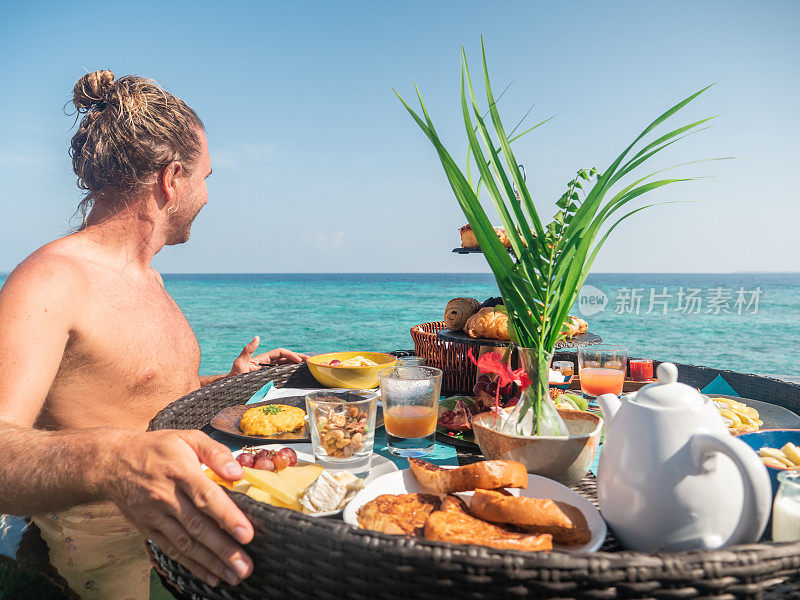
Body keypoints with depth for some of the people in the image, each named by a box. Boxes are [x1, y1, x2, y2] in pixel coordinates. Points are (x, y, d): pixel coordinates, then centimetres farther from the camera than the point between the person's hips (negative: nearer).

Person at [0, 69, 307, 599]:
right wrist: (110, 458, -47)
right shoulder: (51, 281, -17)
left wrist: (228, 382, 15)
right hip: (115, 548, -7)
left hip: (191, 514, 8)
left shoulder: (147, 278, 13)